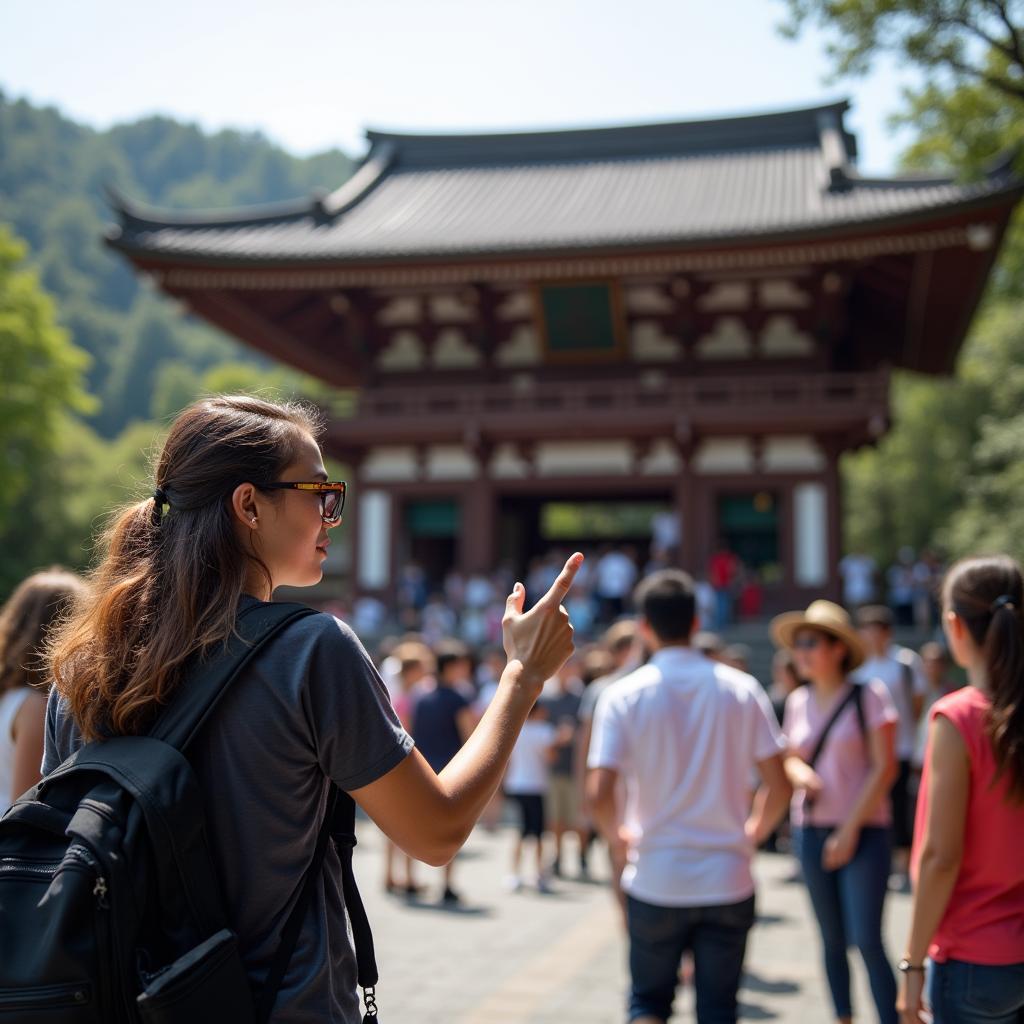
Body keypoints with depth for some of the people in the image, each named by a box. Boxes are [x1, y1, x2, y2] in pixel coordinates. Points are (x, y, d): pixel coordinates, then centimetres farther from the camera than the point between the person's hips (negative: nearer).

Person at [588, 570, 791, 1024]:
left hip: (654, 881, -1)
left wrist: (618, 839, 5)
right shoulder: (740, 689, -3)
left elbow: (599, 794, -15)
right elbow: (778, 785, -4)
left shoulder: (624, 695, -8)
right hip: (728, 882, 1)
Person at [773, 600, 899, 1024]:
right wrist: (798, 771, -8)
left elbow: (885, 767, -10)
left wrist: (850, 830, -11)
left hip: (864, 833, -5)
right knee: (832, 939, 10)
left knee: (867, 939, -10)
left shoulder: (869, 695, -8)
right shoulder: (798, 701, 7)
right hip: (810, 830, 5)